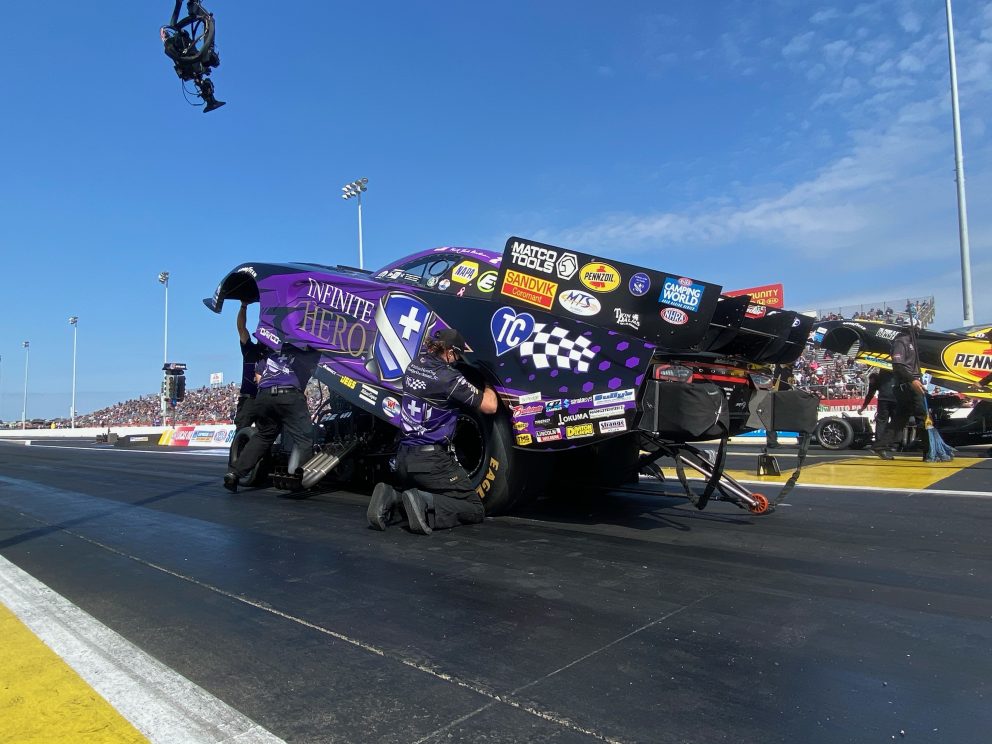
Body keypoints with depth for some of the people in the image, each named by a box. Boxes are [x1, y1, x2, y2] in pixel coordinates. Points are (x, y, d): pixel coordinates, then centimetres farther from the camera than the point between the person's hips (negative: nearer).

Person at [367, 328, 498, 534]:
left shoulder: (414, 365, 6)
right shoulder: (449, 378, -14)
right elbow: (490, 406, -11)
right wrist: (488, 387, 10)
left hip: (403, 457, 7)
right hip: (431, 460, -7)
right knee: (476, 510, 3)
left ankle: (391, 497, -2)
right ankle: (425, 504, -19)